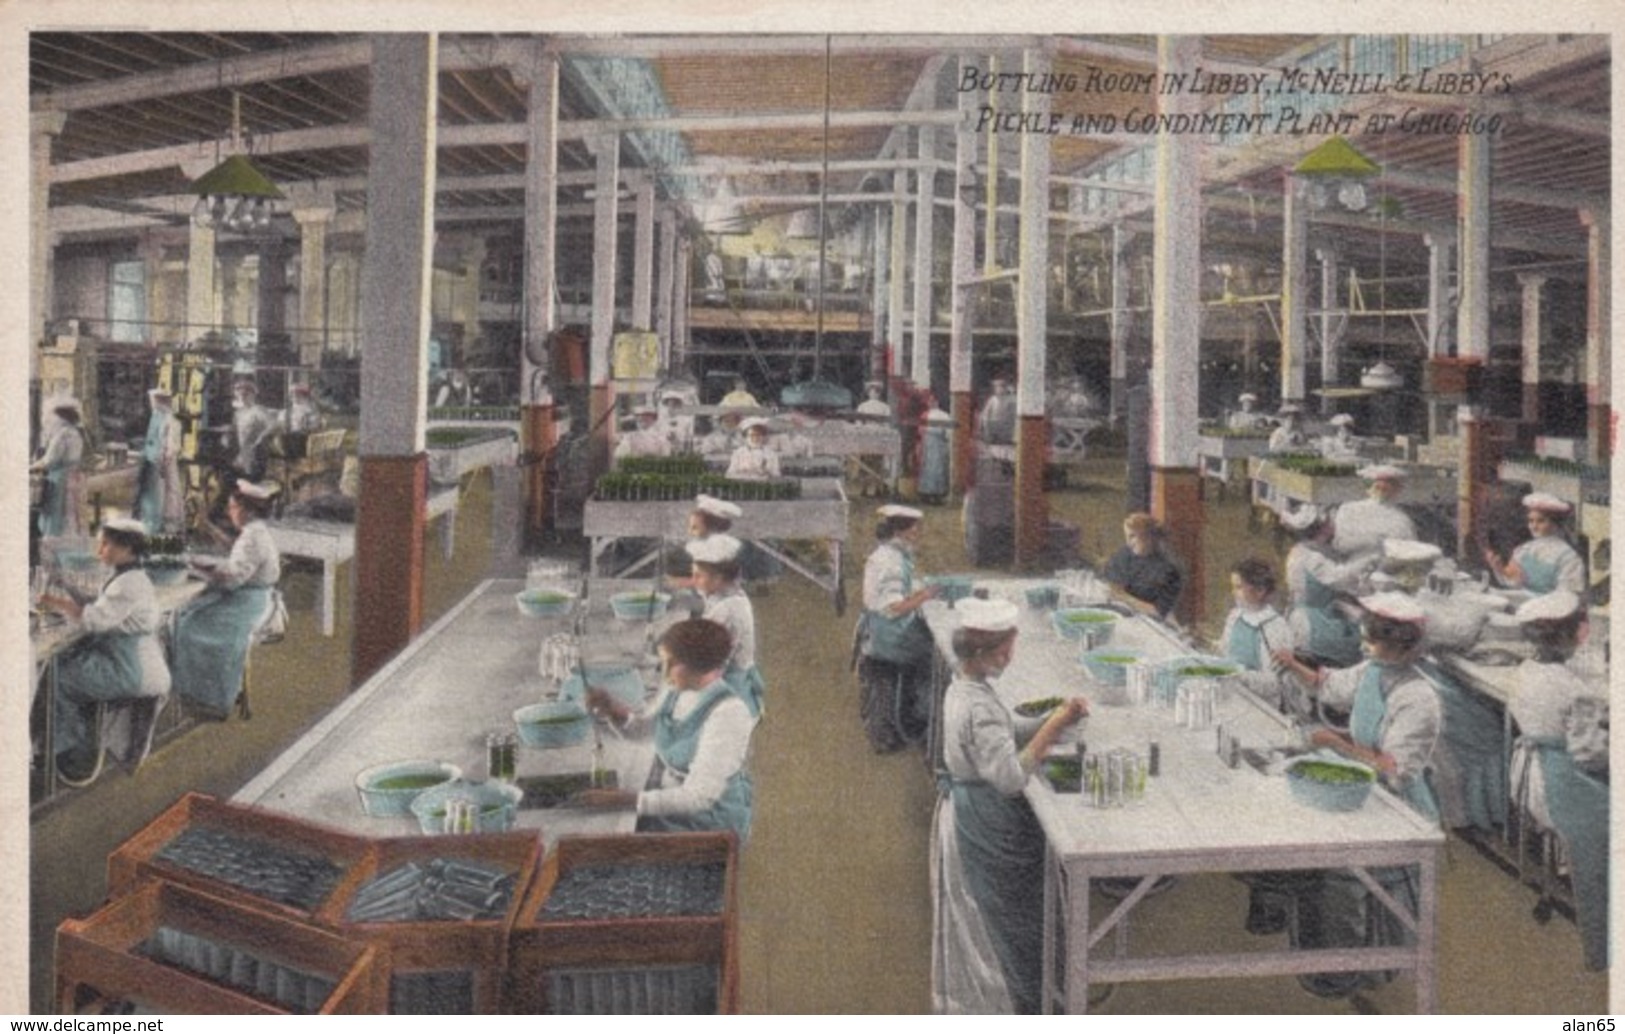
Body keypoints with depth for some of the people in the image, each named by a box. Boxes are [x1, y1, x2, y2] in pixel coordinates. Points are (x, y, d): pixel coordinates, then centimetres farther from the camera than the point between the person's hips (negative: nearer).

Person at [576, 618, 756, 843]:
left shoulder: (727, 713, -26)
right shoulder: (675, 689, -3)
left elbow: (697, 797, -28)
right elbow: (642, 725, 16)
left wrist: (623, 799, -31)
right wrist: (611, 707, -6)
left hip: (710, 826, -7)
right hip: (665, 804, 7)